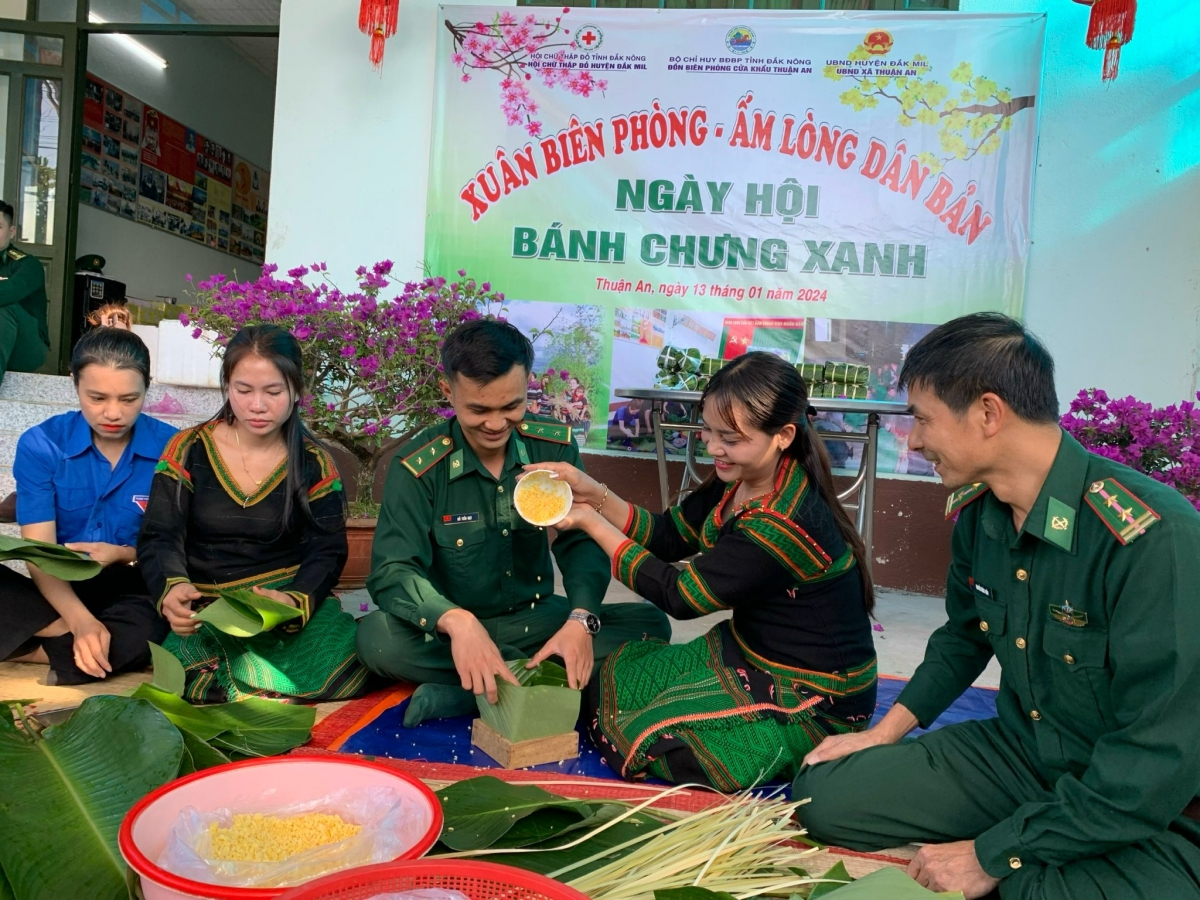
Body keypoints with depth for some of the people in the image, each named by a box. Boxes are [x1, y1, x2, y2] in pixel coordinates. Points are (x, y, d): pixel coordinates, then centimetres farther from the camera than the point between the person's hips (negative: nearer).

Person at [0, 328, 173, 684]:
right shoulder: (40, 445, -5)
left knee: (147, 627, -37)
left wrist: (123, 555, -22)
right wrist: (82, 620, -28)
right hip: (59, 593, 1)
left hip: (132, 594, -1)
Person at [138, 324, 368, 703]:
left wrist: (295, 601, -26)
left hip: (290, 600, 0)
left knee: (342, 665, -29)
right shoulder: (188, 450, 4)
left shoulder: (313, 464, 3)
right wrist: (172, 589, -26)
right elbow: (159, 538, -2)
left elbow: (326, 553, -3)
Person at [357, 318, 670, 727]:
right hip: (456, 628, -2)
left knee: (650, 625, -18)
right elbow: (392, 571, -23)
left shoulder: (555, 446, -6)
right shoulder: (417, 467, -15)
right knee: (377, 637, -32)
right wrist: (457, 622, -45)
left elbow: (581, 540, -9)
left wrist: (581, 619, -30)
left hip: (536, 618, 3)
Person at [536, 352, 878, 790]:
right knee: (609, 681, 6)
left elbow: (679, 595, -23)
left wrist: (592, 523, -17)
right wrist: (594, 495, -13)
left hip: (815, 703, -8)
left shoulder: (782, 528, -32)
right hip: (749, 652, 9)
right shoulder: (738, 481, -6)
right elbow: (669, 535, 2)